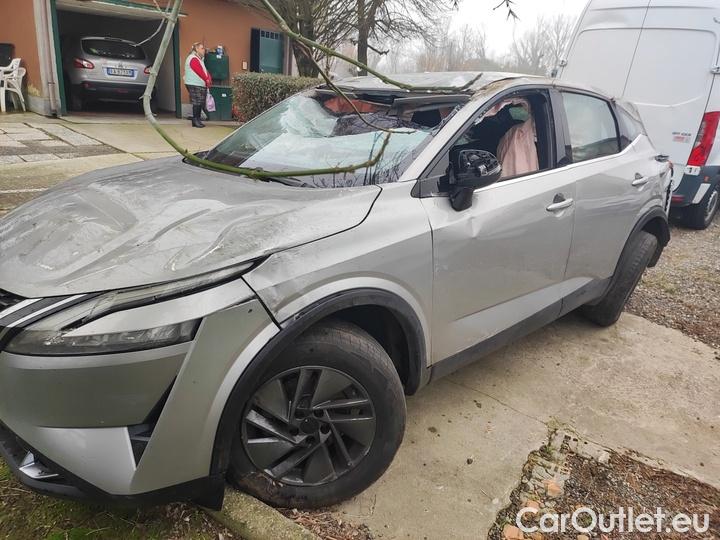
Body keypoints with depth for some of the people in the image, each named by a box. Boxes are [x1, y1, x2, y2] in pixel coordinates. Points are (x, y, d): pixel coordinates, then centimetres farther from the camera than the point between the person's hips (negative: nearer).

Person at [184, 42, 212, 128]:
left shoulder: (199, 59, 22)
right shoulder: (193, 59, -10)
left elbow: (204, 70, 17)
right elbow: (199, 72, -17)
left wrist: (209, 79, 1)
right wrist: (207, 80, -11)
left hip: (201, 85, 9)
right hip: (194, 85, -9)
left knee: (200, 103, 9)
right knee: (197, 103, -10)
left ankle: (197, 120, 14)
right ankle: (195, 121, -6)